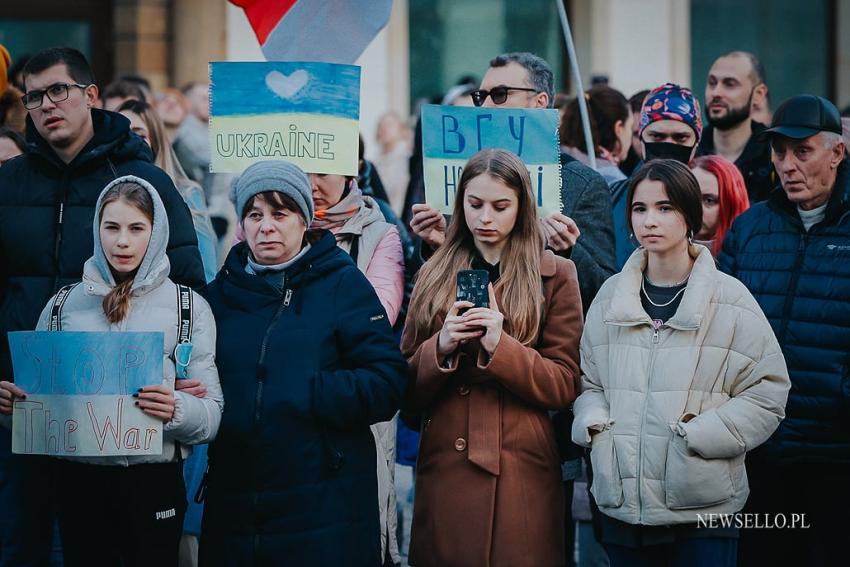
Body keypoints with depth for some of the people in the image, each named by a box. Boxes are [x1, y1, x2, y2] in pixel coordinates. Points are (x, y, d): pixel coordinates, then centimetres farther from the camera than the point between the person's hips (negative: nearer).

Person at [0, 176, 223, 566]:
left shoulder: (190, 307, 3)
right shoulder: (64, 304, 9)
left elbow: (212, 412, -1)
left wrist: (177, 410, -22)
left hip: (154, 480, -2)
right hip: (78, 479, 2)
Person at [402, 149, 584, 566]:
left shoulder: (555, 275, 3)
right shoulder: (434, 275, 10)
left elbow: (564, 385, -3)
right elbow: (406, 387, 9)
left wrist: (501, 347, -17)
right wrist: (442, 347, -11)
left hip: (521, 468, -2)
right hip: (444, 465, 3)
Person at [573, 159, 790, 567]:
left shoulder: (729, 299, -2)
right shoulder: (611, 296, 9)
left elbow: (769, 390, -3)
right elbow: (588, 381, 15)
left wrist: (698, 436, -13)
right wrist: (596, 425, -5)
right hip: (622, 504, 3)